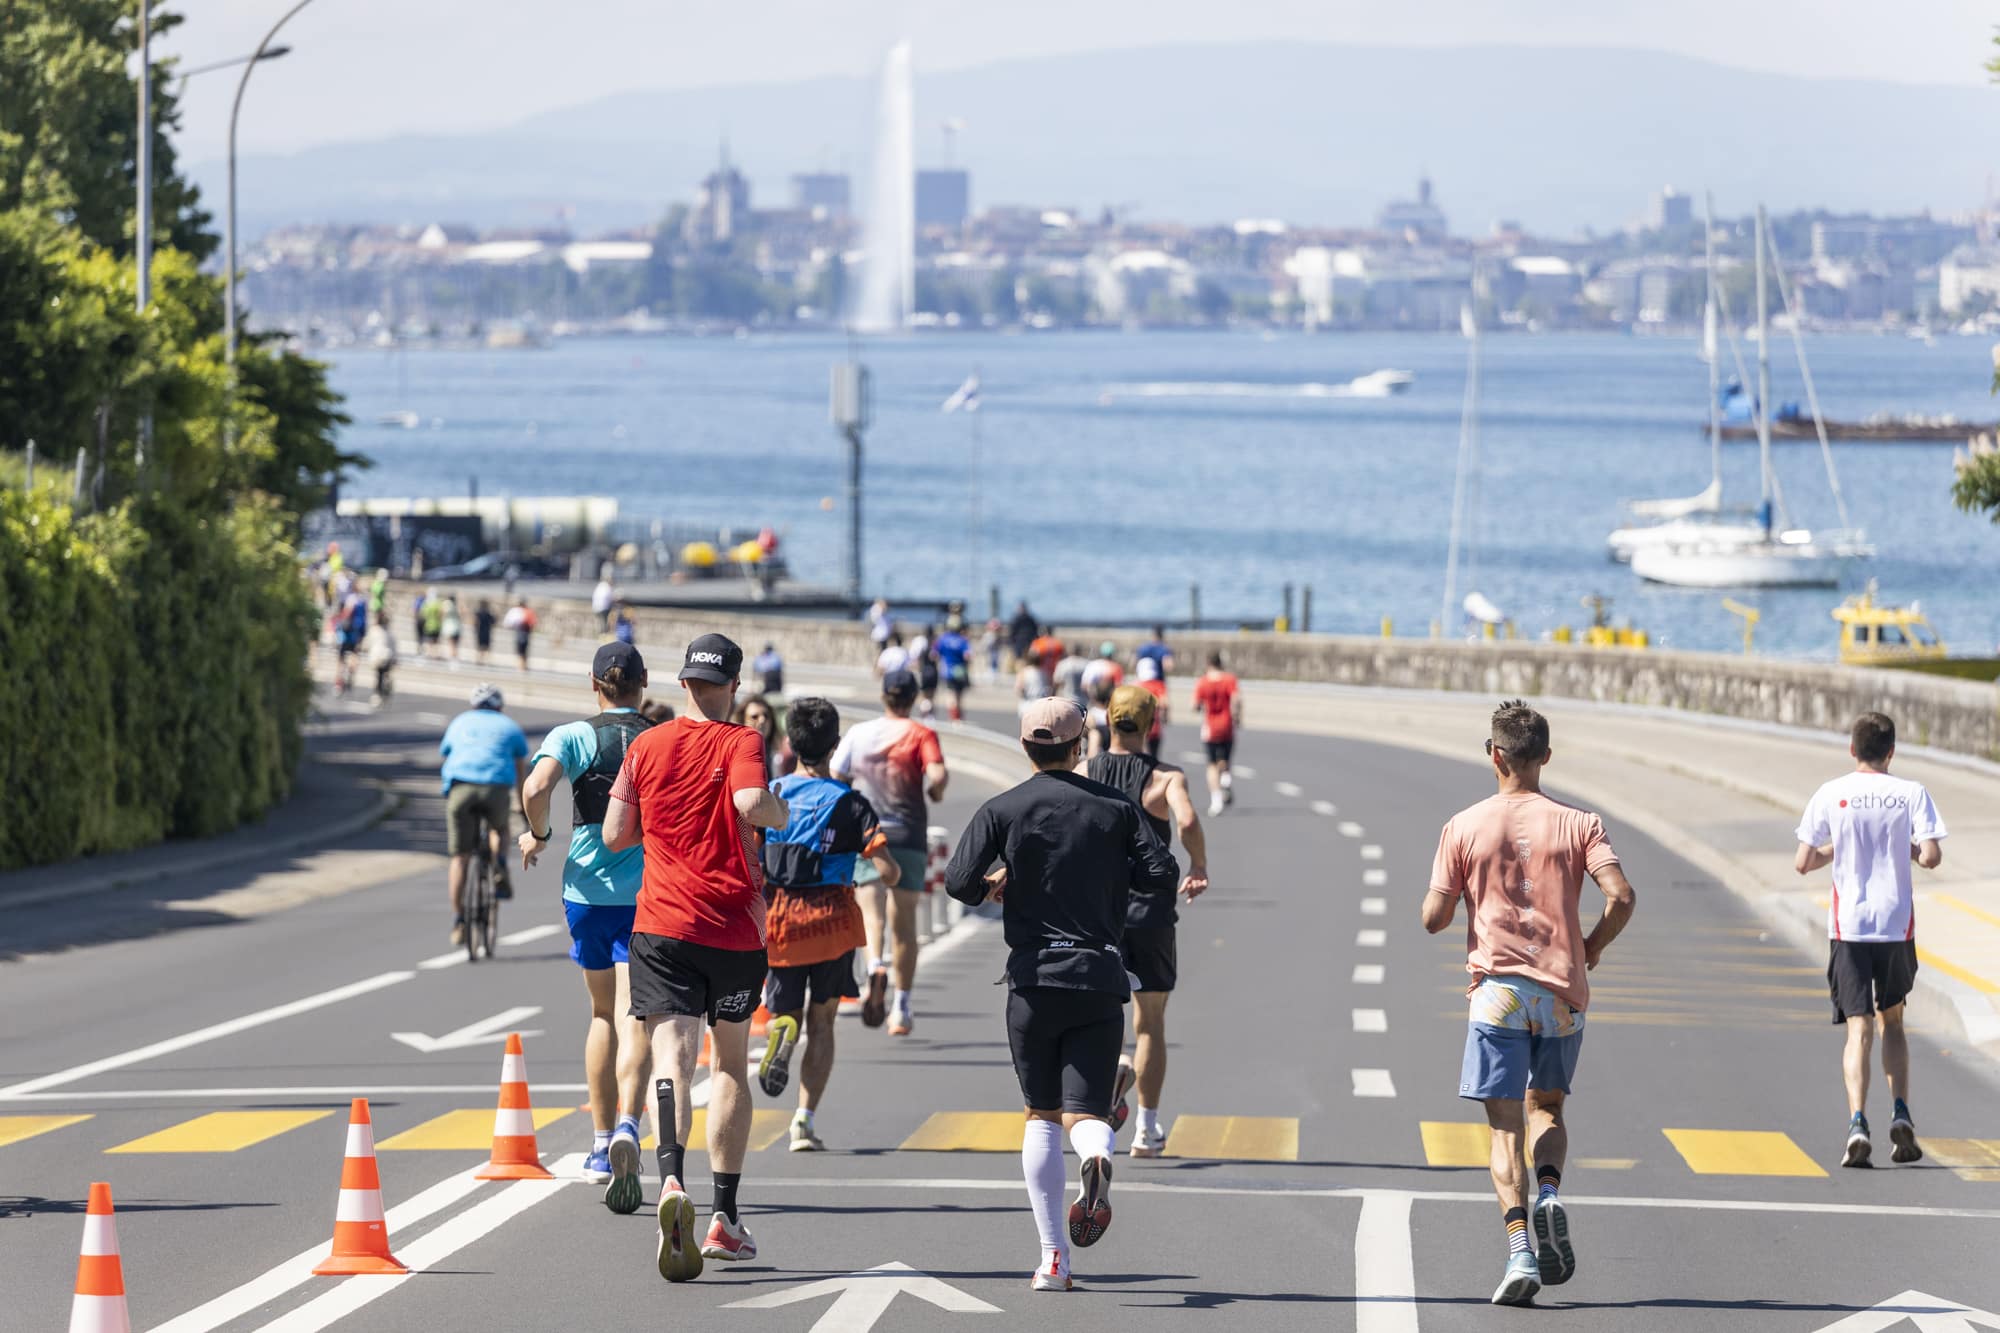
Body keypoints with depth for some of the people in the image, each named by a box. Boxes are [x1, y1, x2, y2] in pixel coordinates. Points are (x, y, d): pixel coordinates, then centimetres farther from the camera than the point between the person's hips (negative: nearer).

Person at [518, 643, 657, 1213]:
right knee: (633, 1017, -8)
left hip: (587, 888, 1)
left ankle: (601, 1145, 24)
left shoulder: (573, 736, -1)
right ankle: (627, 1125, -33)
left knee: (602, 1014, 19)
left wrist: (538, 835, 1)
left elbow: (536, 788, -18)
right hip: (650, 892, -1)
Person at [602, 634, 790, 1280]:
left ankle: (672, 1179, -39)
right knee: (730, 1064, 15)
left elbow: (615, 835, 8)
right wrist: (781, 813, -2)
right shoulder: (741, 742, -4)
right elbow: (751, 802, -23)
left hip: (662, 926, 1)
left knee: (671, 1056, -11)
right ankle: (725, 1216, 18)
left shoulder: (646, 746, 6)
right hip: (735, 929, -1)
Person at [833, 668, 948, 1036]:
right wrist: (935, 793, 6)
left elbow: (835, 779, 11)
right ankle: (902, 1009, 10)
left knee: (871, 910, -9)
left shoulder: (859, 733, 8)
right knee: (904, 923, 8)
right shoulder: (921, 734, 0)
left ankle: (875, 967, -41)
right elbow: (938, 776, -15)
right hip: (909, 835, -1)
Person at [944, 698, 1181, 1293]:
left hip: (1034, 978, 0)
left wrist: (992, 886, 13)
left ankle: (1054, 1258, 4)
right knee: (1085, 1110, 0)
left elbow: (959, 882, -9)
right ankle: (1096, 1160, -38)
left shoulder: (1002, 810, 1)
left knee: (1042, 1115, 11)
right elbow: (1163, 874, 0)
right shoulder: (1115, 806, 6)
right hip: (1100, 977, 0)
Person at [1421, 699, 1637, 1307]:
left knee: (1505, 1128, 0)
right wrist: (1593, 947, 7)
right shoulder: (1578, 824, 1)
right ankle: (1549, 1194, -7)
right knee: (1545, 1107, 22)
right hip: (1564, 991, 2)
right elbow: (1621, 897, -11)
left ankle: (1520, 1252, -15)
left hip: (1496, 990, -1)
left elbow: (1433, 918, 0)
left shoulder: (1464, 827, 0)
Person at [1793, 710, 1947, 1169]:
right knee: (1891, 1019, 20)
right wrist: (1909, 848, 12)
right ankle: (1901, 1114, 7)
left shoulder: (1830, 795, -2)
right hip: (1897, 925, 1)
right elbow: (1932, 857, -10)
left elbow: (1802, 863, -2)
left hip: (1848, 927, -1)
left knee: (1858, 1028, -2)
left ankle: (1858, 1121, -20)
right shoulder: (1911, 794, -2)